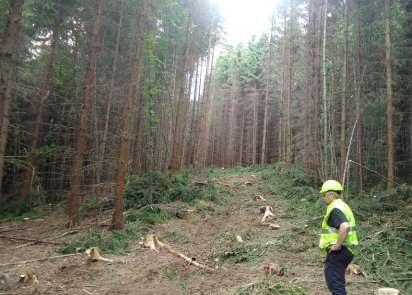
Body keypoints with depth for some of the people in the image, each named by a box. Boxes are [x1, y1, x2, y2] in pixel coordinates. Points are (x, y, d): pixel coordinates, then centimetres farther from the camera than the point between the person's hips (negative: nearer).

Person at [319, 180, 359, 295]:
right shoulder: (342, 205, 15)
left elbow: (345, 226, -35)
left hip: (338, 251, -11)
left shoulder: (335, 209, -18)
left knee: (334, 282, -5)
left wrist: (338, 245, -26)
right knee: (337, 280, 23)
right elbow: (346, 226, 26)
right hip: (346, 250, 11)